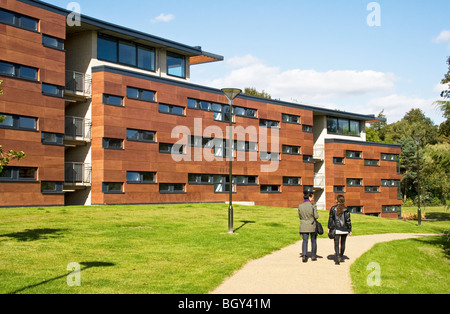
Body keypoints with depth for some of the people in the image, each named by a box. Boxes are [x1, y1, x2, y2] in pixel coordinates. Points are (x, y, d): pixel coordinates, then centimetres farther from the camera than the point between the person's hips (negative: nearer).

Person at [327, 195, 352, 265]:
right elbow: (348, 220, -4)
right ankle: (341, 257, 30)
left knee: (336, 244, -3)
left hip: (336, 229, -1)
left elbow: (330, 219, 1)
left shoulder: (333, 208, -3)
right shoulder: (346, 209, -6)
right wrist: (349, 230, 2)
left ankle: (337, 259, -17)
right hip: (344, 229, 1)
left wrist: (329, 228, 10)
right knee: (343, 243, 18)